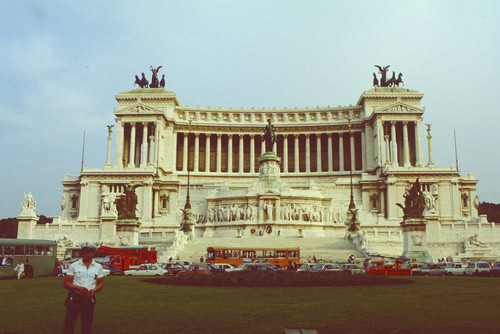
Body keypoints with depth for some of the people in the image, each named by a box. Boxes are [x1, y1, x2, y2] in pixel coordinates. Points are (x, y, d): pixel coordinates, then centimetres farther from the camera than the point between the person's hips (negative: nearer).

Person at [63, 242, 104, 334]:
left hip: (89, 298, 2)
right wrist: (79, 288, -17)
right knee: (69, 324, -3)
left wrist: (94, 290, -10)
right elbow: (66, 284, 0)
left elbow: (100, 284, 13)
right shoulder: (74, 266, 2)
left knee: (87, 326, 7)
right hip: (74, 297, -1)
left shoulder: (98, 267, 7)